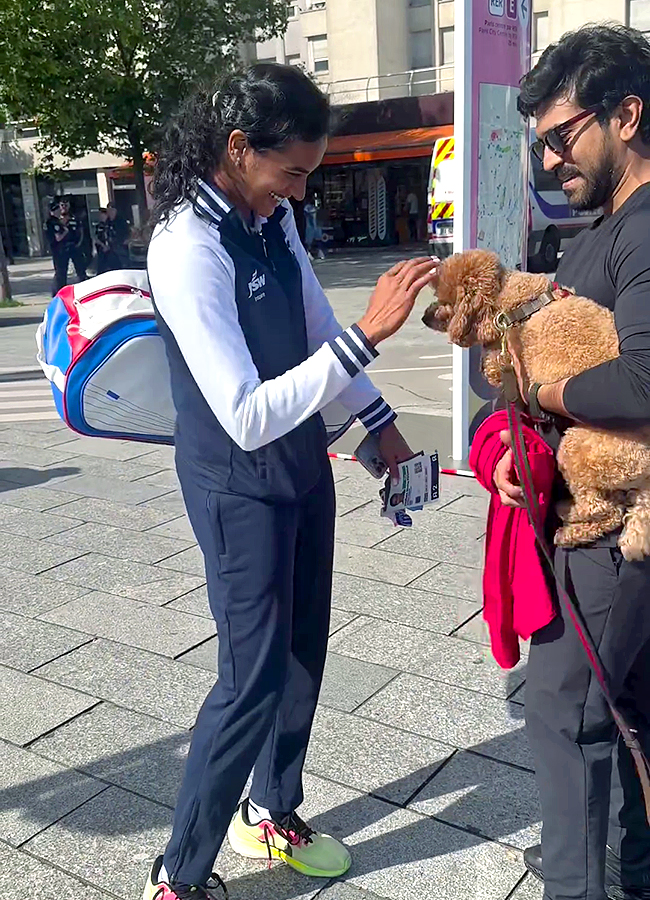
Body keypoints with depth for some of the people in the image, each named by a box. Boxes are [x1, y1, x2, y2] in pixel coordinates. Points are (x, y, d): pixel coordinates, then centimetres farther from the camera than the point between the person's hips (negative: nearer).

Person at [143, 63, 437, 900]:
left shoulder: (273, 217, 0)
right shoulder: (190, 248, -26)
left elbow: (316, 329, 13)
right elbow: (246, 417, -32)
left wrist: (382, 423, 14)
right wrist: (368, 333, -35)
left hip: (303, 463, 8)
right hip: (238, 488, -8)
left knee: (303, 651, 17)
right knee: (254, 677, -2)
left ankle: (271, 812, 39)